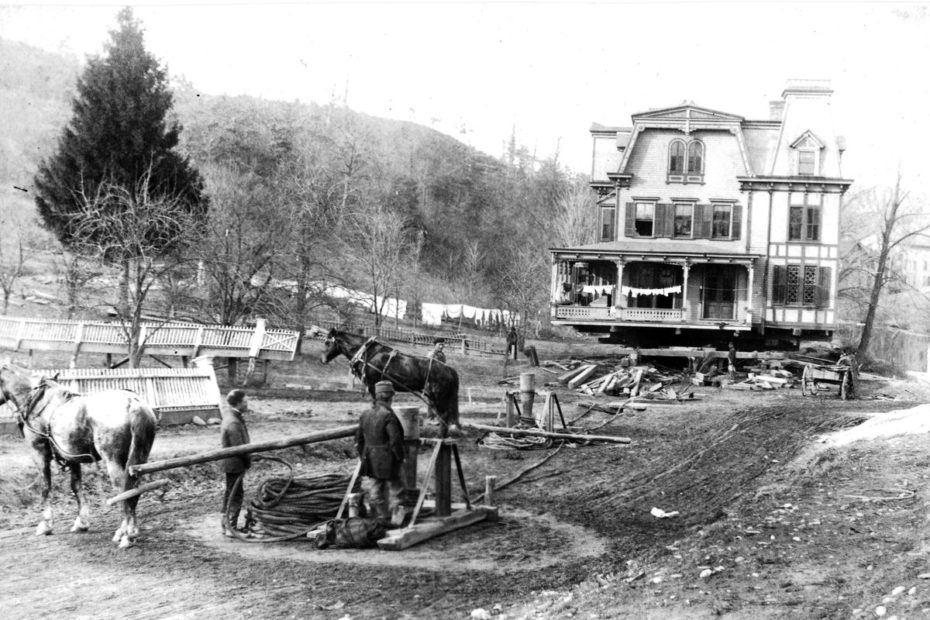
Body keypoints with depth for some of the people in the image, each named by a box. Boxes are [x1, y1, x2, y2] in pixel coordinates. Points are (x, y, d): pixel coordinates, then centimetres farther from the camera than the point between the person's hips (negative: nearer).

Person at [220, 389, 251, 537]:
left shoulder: (228, 413, 5)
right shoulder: (233, 423, -26)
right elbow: (238, 447, -26)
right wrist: (248, 462, -9)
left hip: (230, 462, 10)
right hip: (235, 463, -10)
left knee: (230, 494, 19)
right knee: (235, 496, -4)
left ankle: (226, 526, 28)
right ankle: (231, 527, 0)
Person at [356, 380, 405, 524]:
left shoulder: (365, 415, 5)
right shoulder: (388, 416, -17)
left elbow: (359, 440, 11)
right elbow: (395, 441, -20)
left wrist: (363, 458, 20)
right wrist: (400, 457, -7)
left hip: (371, 463, 7)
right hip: (388, 462, -7)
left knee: (375, 493, 11)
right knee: (394, 490, 3)